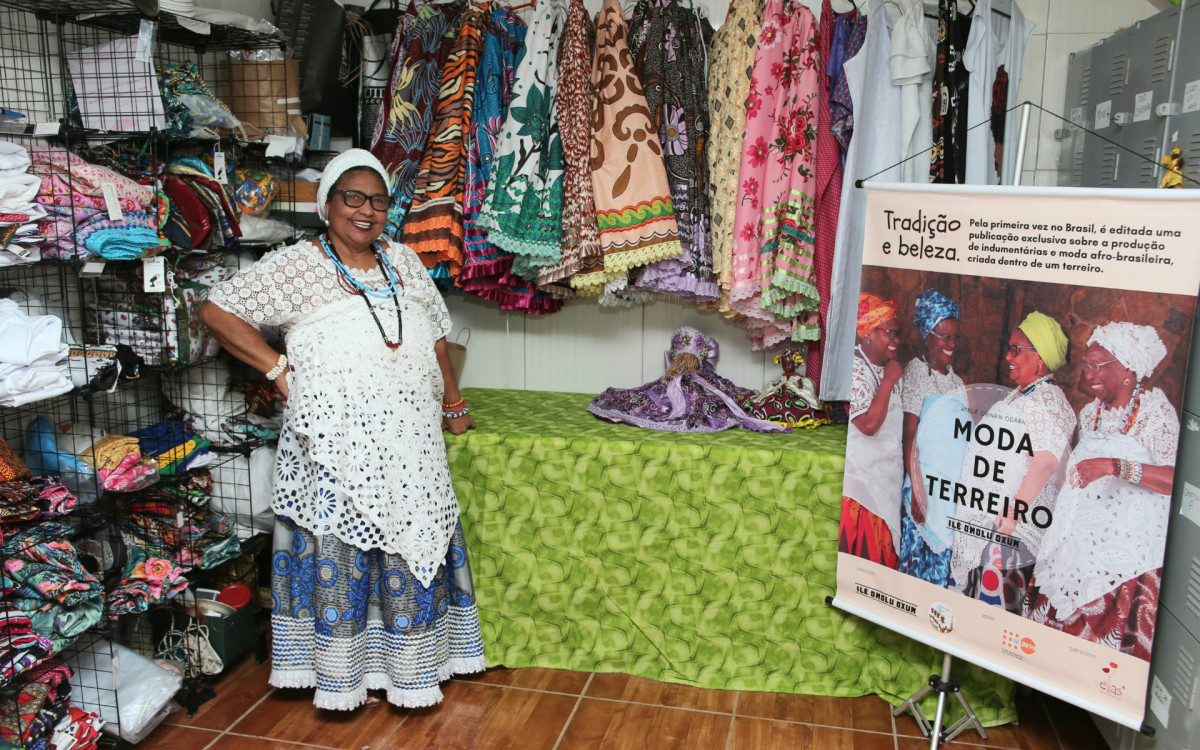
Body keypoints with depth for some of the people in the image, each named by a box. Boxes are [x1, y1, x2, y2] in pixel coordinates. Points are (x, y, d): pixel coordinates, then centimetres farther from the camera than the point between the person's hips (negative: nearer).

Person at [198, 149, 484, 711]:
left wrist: (453, 405, 20)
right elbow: (216, 311, -5)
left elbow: (435, 336, 19)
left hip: (409, 448, 5)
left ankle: (409, 664, 28)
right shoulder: (296, 267, -4)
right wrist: (278, 369, -8)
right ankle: (342, 675, 19)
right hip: (337, 449, -5)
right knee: (339, 553, 2)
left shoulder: (402, 261, 11)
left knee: (413, 549, 11)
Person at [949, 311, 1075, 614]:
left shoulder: (1047, 399, -13)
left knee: (995, 596, -7)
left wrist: (1013, 513, -30)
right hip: (982, 520, 10)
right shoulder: (1017, 396, 17)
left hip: (1008, 524, -10)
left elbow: (1046, 462, -26)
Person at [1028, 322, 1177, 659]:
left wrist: (1115, 466, -31)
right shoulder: (1090, 412, 14)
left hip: (1130, 543, -6)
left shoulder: (1154, 409, -8)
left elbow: (1177, 478, -22)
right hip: (1083, 540, 6)